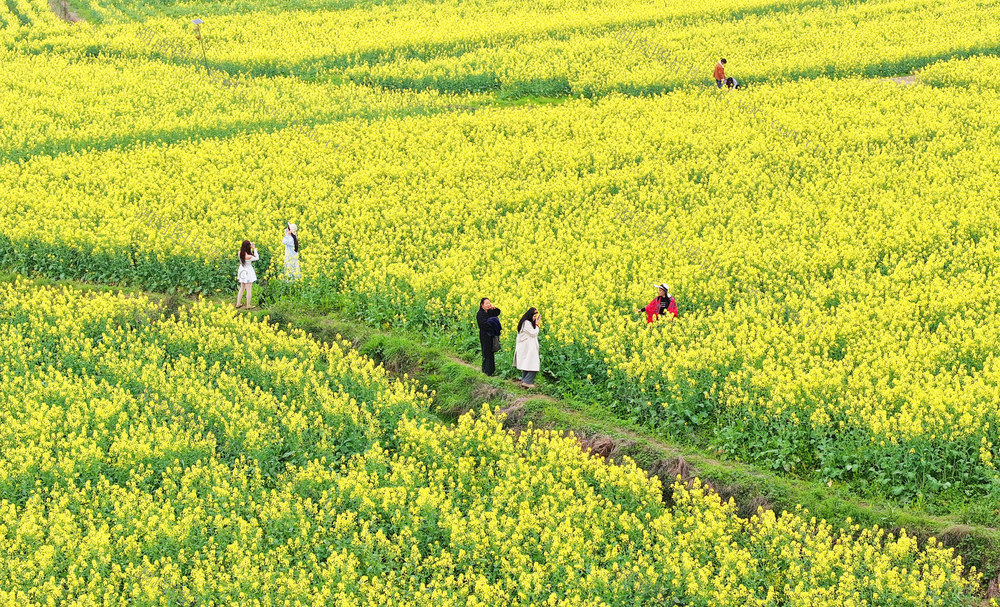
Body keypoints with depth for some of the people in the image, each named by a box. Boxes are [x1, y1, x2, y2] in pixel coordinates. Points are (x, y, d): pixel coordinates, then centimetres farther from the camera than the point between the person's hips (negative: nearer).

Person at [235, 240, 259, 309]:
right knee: (249, 289, 7)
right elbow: (256, 258, -12)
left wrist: (251, 248, -1)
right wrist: (254, 249, -9)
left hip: (242, 271, 7)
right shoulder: (248, 256, -29)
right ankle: (248, 306, 16)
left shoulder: (240, 253, -13)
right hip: (248, 272, -7)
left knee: (242, 288, 22)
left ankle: (238, 304, 25)